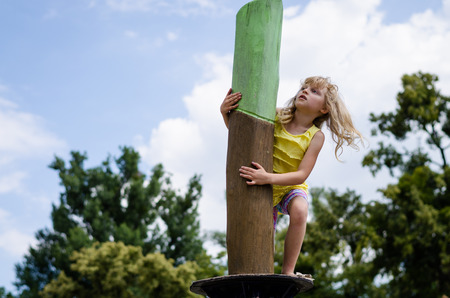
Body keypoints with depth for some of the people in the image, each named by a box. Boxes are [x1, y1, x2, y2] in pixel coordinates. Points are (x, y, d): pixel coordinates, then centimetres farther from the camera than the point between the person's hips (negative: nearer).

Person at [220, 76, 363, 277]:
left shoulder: (316, 136, -15)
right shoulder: (275, 117, -11)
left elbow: (301, 175, -23)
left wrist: (268, 178, -38)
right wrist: (225, 112, -23)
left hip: (291, 187, -2)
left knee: (299, 210, -36)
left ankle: (288, 271, -24)